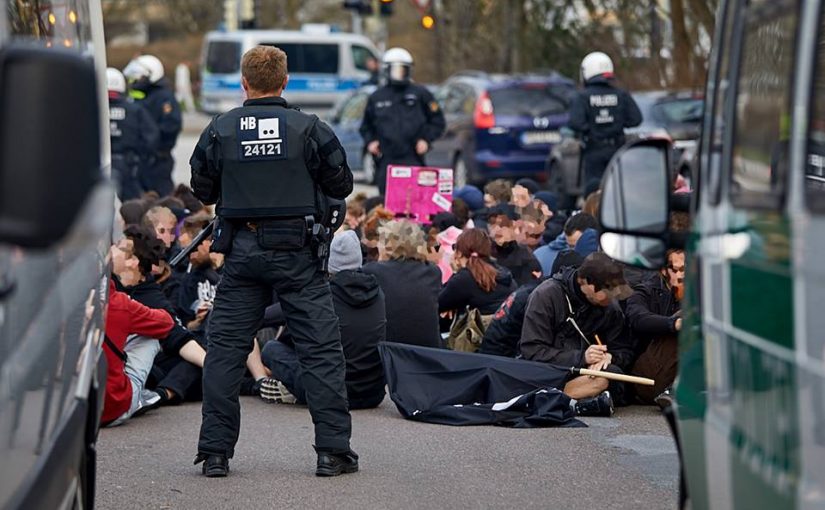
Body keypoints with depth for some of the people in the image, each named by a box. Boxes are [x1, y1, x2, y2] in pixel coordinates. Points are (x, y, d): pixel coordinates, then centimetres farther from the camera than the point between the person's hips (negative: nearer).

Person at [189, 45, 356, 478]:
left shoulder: (220, 130, 0)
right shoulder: (308, 128, -4)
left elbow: (203, 191, 8)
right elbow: (341, 185, 4)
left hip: (242, 251, 1)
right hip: (296, 250, -1)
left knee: (225, 346, 8)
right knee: (320, 347, 3)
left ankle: (215, 451, 6)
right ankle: (333, 450, 1)